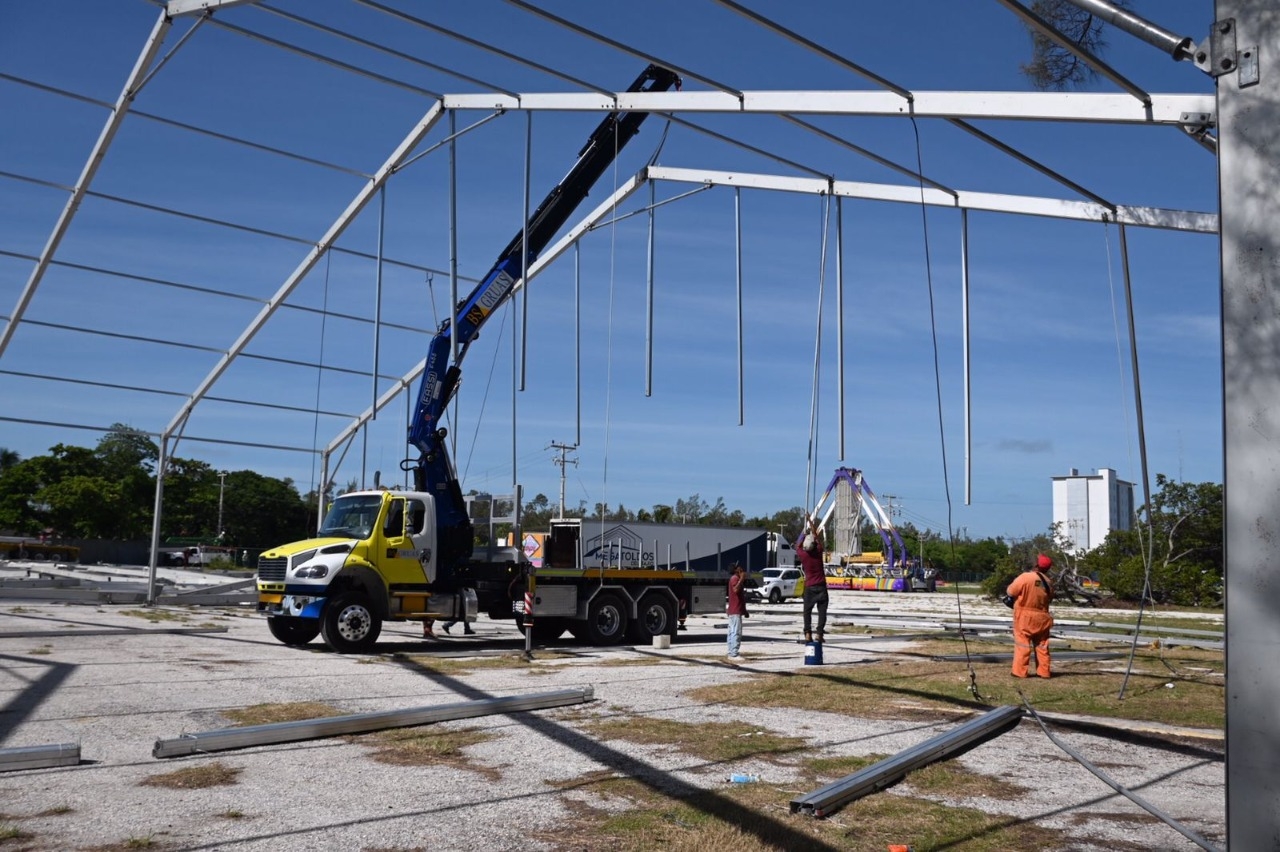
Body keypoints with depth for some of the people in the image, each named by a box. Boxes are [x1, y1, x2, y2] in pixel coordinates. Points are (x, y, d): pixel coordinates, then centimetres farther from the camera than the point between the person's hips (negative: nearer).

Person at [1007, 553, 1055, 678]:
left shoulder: (1025, 577, -15)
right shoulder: (1048, 582, 1)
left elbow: (1010, 592, -11)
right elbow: (1050, 598, 10)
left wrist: (1021, 594, 9)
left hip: (1025, 617, -4)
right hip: (1041, 618, 4)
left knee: (1022, 644, 1)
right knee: (1042, 645, 13)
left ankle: (1020, 671, -1)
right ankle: (1044, 671, 15)